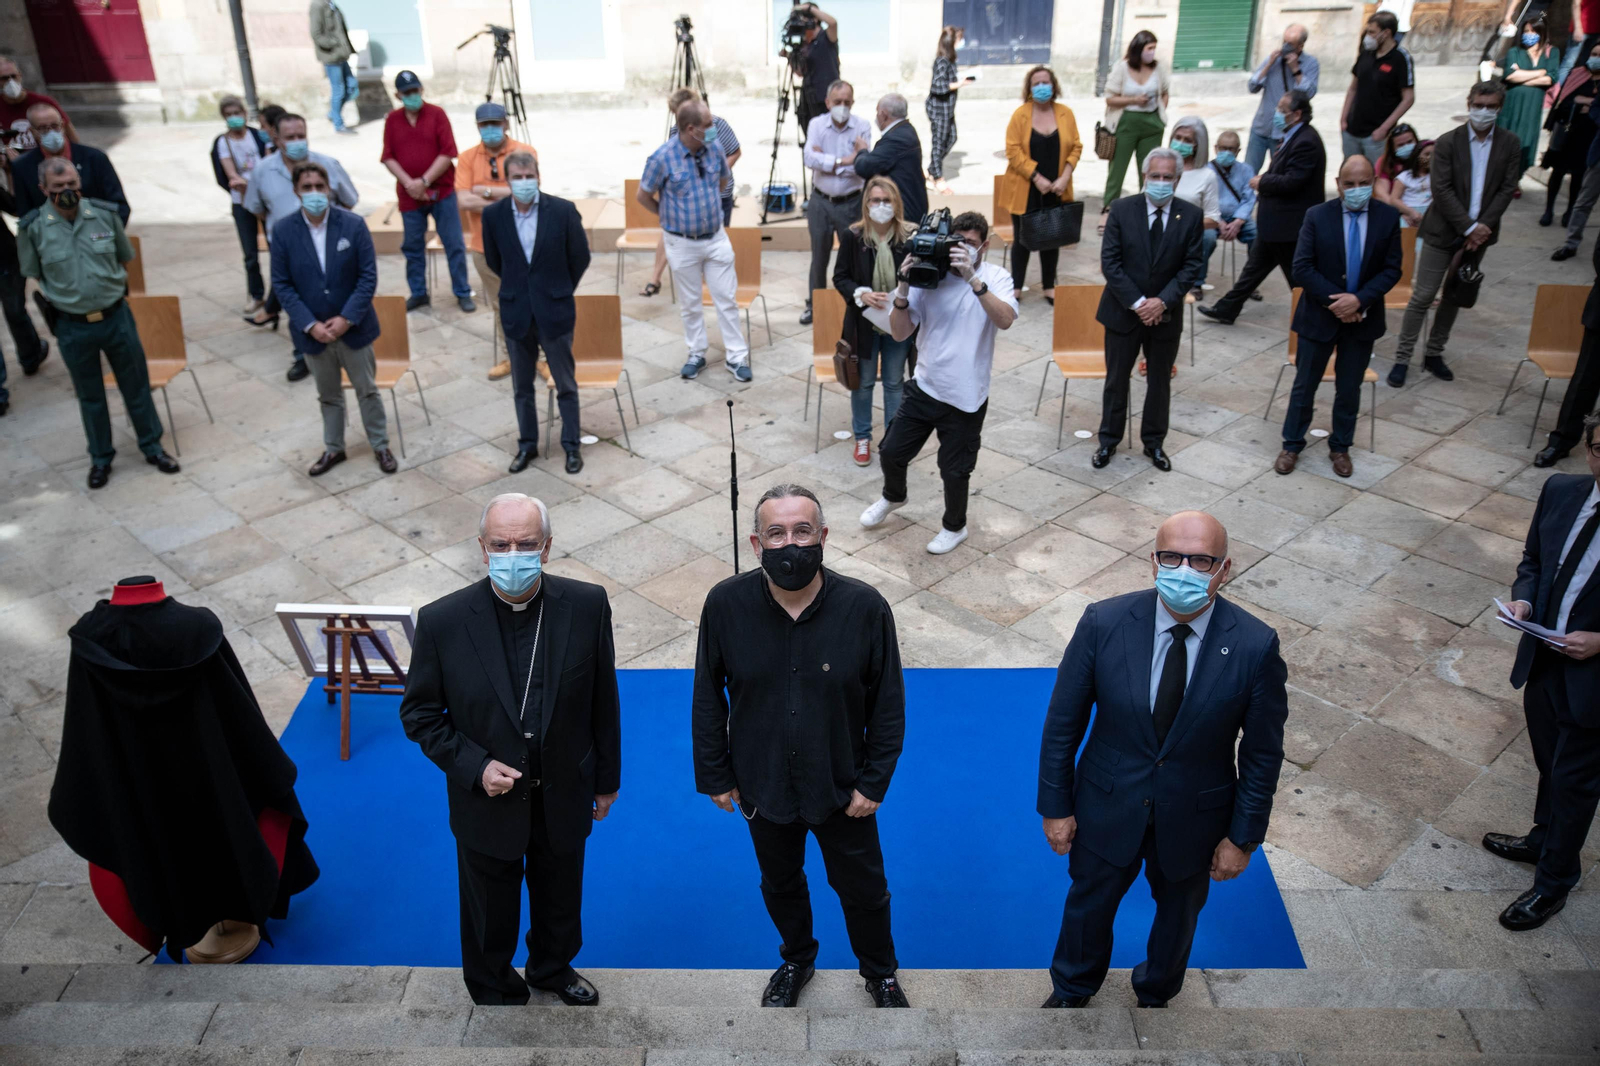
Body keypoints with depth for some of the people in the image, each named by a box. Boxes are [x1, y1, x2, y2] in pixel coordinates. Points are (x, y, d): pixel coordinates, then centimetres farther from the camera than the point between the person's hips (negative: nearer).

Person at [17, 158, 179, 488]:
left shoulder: (106, 215, -7)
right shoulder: (33, 228, -10)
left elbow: (125, 258, 9)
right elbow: (32, 276, 3)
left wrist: (114, 286, 7)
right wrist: (59, 298, 2)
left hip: (117, 318, 1)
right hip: (73, 327, -1)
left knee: (136, 388, 13)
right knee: (90, 397, 14)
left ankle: (152, 447, 30)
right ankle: (100, 458, 29)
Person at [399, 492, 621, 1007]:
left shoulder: (587, 605, -16)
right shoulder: (442, 620, -20)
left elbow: (604, 700, -4)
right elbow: (419, 713, -7)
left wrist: (607, 779, 4)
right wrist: (474, 767, -19)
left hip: (564, 796, 2)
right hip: (487, 800, -1)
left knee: (560, 900, 27)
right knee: (490, 914, 23)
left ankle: (553, 969, 57)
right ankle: (494, 990, 53)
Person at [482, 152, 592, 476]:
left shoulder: (563, 210, -11)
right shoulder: (493, 215, -5)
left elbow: (580, 258, 1)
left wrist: (559, 290, 10)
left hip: (555, 312, -2)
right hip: (516, 313, 2)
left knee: (566, 385, 7)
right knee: (522, 386, 13)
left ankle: (571, 446, 21)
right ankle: (527, 445, 27)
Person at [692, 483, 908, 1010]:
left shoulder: (865, 606, -21)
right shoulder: (726, 603, -18)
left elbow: (888, 705, -10)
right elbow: (708, 695, -5)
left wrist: (873, 783, -9)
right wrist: (714, 774, -2)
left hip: (841, 789, -1)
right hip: (762, 787, 1)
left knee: (863, 889, 19)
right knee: (780, 885, 25)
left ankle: (881, 973, 49)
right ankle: (796, 961, 55)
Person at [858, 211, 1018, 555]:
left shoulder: (995, 277, -8)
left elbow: (1005, 320, -28)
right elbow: (900, 333, -7)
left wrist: (973, 279, -35)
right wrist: (903, 289, -22)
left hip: (965, 398, -3)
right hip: (924, 387, 3)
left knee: (954, 470, 9)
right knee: (891, 452, 14)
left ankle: (954, 526, 38)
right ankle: (893, 496, 48)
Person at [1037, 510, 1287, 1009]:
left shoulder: (1255, 645, -21)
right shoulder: (1104, 622, -21)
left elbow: (1263, 753, -9)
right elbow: (1062, 723, -10)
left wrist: (1244, 837, -4)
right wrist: (1055, 805, -5)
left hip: (1194, 815, 0)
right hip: (1108, 804, 0)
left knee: (1178, 911, 26)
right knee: (1089, 902, 23)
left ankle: (1155, 993, 59)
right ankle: (1071, 990, 54)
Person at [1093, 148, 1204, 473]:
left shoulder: (1191, 216, -5)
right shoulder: (1122, 209, -8)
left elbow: (1192, 266, -5)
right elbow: (1109, 262, -11)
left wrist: (1163, 301, -17)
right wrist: (1136, 302, -17)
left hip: (1166, 314, 1)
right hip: (1123, 311, -1)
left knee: (1160, 381, 13)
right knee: (1116, 379, 10)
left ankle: (1154, 442, 29)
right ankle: (1108, 440, 25)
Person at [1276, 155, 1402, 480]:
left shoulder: (1388, 217, -4)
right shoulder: (1317, 216, -8)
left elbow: (1392, 270, -4)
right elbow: (1302, 267, -11)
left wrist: (1359, 299, -19)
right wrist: (1334, 301, -18)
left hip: (1362, 317, 1)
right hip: (1320, 316, -1)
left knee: (1349, 388, 11)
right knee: (1304, 385, 8)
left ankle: (1340, 447, 26)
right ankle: (1292, 445, 22)